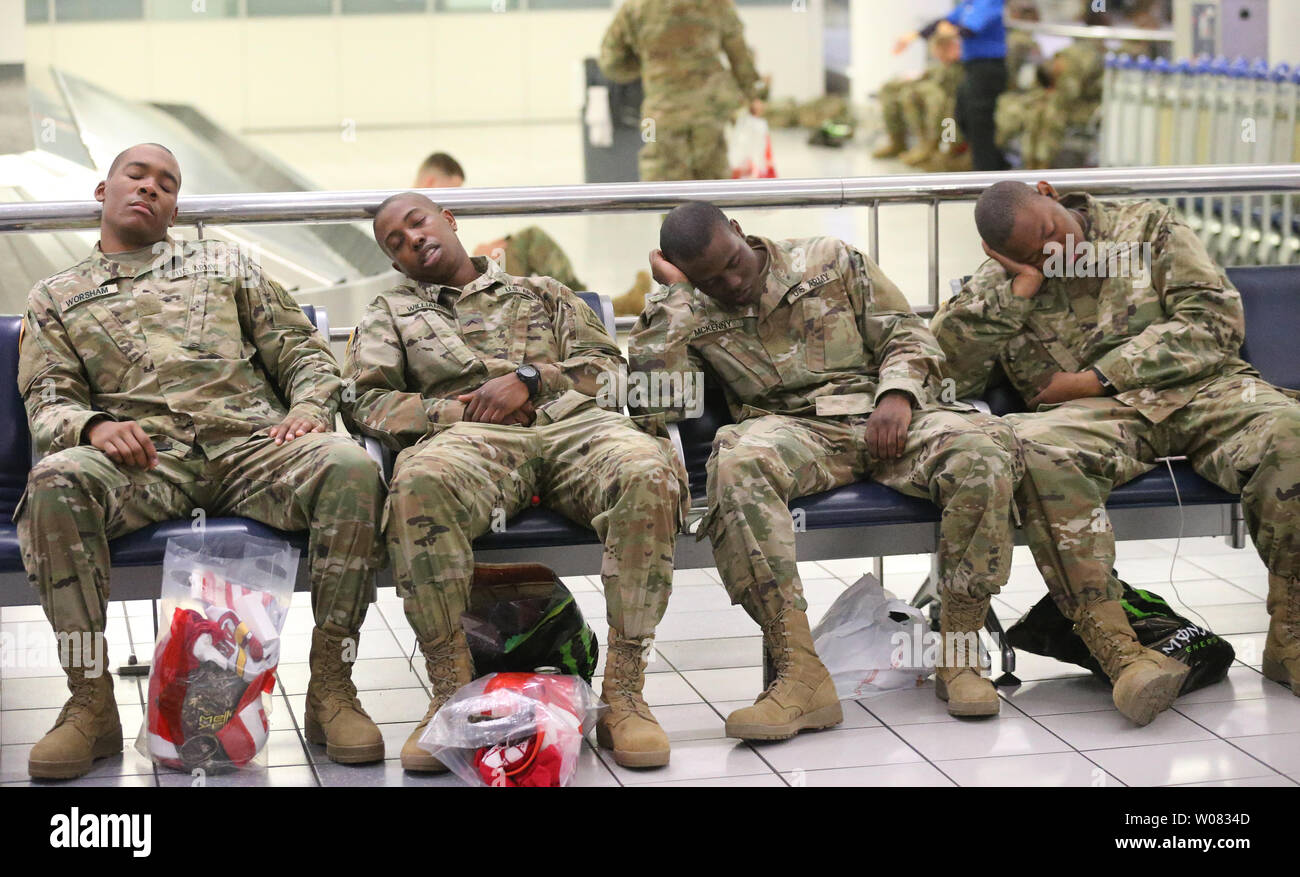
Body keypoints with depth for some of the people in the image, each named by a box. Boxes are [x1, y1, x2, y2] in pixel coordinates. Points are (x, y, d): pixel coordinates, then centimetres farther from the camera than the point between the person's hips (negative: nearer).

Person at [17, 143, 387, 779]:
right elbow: (47, 398, 12)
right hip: (145, 456, -1)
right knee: (55, 481, -37)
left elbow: (301, 350, 22)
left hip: (251, 442, 1)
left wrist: (308, 409, -2)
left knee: (350, 466, -33)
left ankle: (330, 690, -28)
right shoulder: (56, 297, 26)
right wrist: (91, 425, -13)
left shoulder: (222, 263, 29)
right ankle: (91, 704, -28)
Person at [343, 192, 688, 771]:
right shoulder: (390, 313, 33)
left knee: (647, 469, -38)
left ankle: (623, 694, -34)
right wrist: (452, 410, 0)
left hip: (572, 421, 1)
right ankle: (452, 694, -33)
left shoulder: (541, 292, 35)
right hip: (472, 438, -1)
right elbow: (364, 399, 15)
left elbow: (608, 368, 21)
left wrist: (530, 378, 2)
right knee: (420, 479, -42)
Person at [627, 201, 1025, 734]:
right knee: (736, 460, -38)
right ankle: (801, 676, -41)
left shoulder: (830, 262, 13)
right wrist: (675, 292, -3)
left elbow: (907, 335, 11)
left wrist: (897, 395, -10)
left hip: (885, 416, 1)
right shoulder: (691, 316, 11)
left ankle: (959, 654, -22)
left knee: (984, 448, -32)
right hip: (793, 429, -1)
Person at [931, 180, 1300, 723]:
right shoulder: (997, 285, 14)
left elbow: (1215, 318, 1)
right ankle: (1118, 652, -42)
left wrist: (1098, 378, -6)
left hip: (1198, 388, 1)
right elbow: (947, 366, -1)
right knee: (1036, 450, -37)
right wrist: (1022, 286, -4)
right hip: (1092, 416, 0)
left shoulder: (1148, 226, 13)